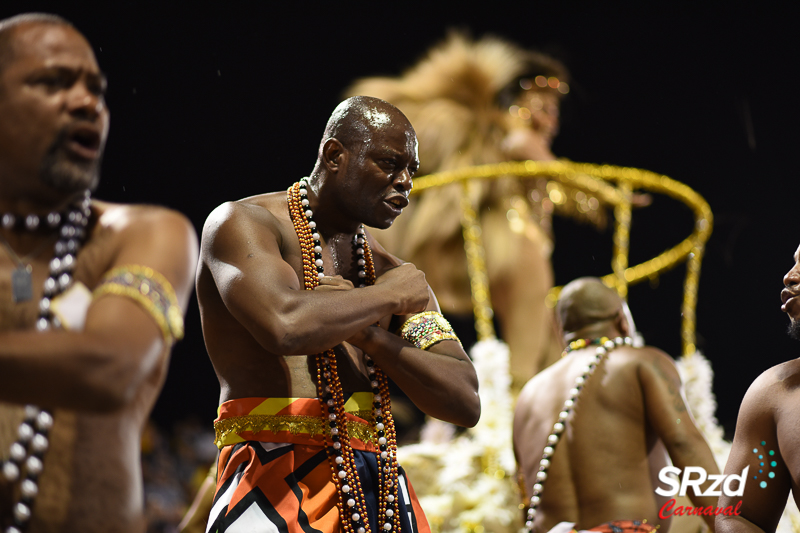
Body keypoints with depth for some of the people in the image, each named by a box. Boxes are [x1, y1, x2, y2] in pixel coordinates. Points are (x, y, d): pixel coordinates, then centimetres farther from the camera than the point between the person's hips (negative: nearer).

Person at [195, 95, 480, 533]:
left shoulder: (393, 272, 18)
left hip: (380, 487, 6)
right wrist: (389, 296, -6)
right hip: (278, 477, -5)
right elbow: (284, 326, -22)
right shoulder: (242, 223, 0)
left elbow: (465, 403, 8)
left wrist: (366, 331, -5)